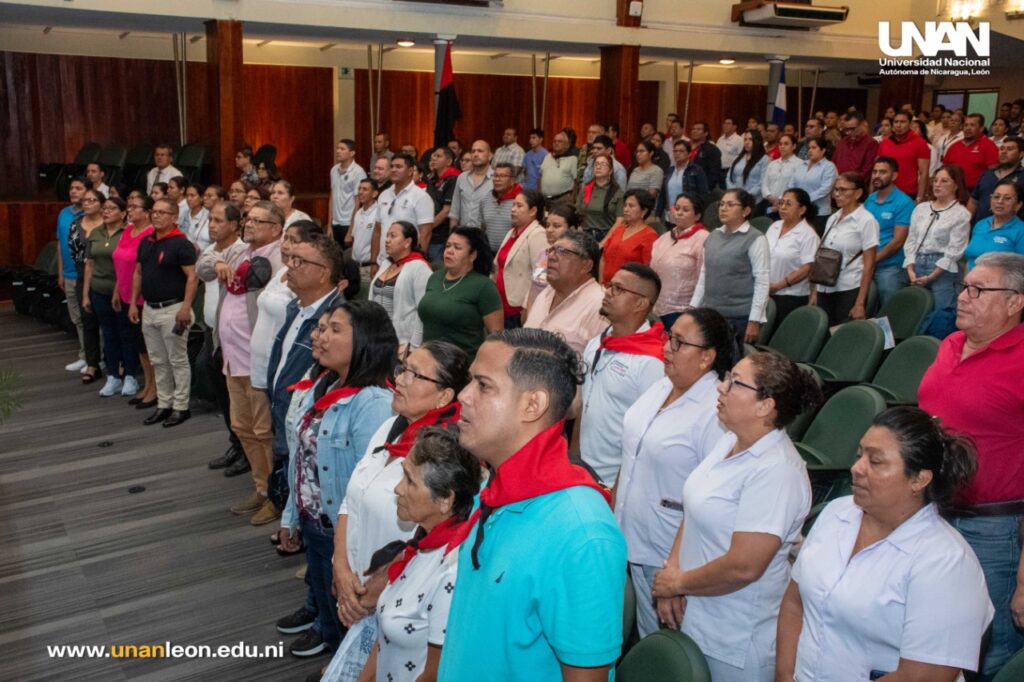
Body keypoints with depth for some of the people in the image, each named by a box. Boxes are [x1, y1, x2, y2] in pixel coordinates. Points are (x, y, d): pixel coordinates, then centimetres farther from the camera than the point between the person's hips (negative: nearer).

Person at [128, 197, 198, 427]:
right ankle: (163, 405, 23)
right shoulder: (145, 242, 11)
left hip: (173, 309, -8)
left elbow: (192, 277, -17)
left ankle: (181, 407, 10)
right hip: (149, 309, 8)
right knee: (158, 361, 14)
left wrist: (186, 307, -23)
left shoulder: (181, 243, -12)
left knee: (178, 361, 1)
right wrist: (133, 303, 13)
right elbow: (138, 273, 18)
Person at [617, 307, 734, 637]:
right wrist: (613, 511, 15)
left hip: (670, 556, -7)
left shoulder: (717, 411, -21)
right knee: (645, 639, 19)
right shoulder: (660, 387, 4)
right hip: (632, 542, 7)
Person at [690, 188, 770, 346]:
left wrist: (754, 321, -14)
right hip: (711, 314, 5)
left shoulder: (755, 239, -5)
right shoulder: (713, 236, 13)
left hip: (741, 317, -5)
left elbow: (762, 282, -9)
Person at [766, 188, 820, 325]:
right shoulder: (774, 226, 9)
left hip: (791, 297, -5)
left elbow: (807, 269, -15)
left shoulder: (808, 235, -10)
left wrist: (778, 285, -15)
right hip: (766, 293, 6)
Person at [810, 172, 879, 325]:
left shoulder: (866, 221, -5)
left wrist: (860, 303, -14)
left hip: (850, 290, -5)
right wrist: (814, 292, 10)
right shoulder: (832, 219, 13)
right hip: (825, 290, 6)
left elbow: (869, 265, -9)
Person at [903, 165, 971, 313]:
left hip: (942, 271, -5)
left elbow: (954, 251, -9)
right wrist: (910, 270, -4)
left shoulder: (961, 214, -3)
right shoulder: (921, 208, 13)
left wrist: (931, 277, -13)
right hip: (917, 265, 5)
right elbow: (911, 241, 9)